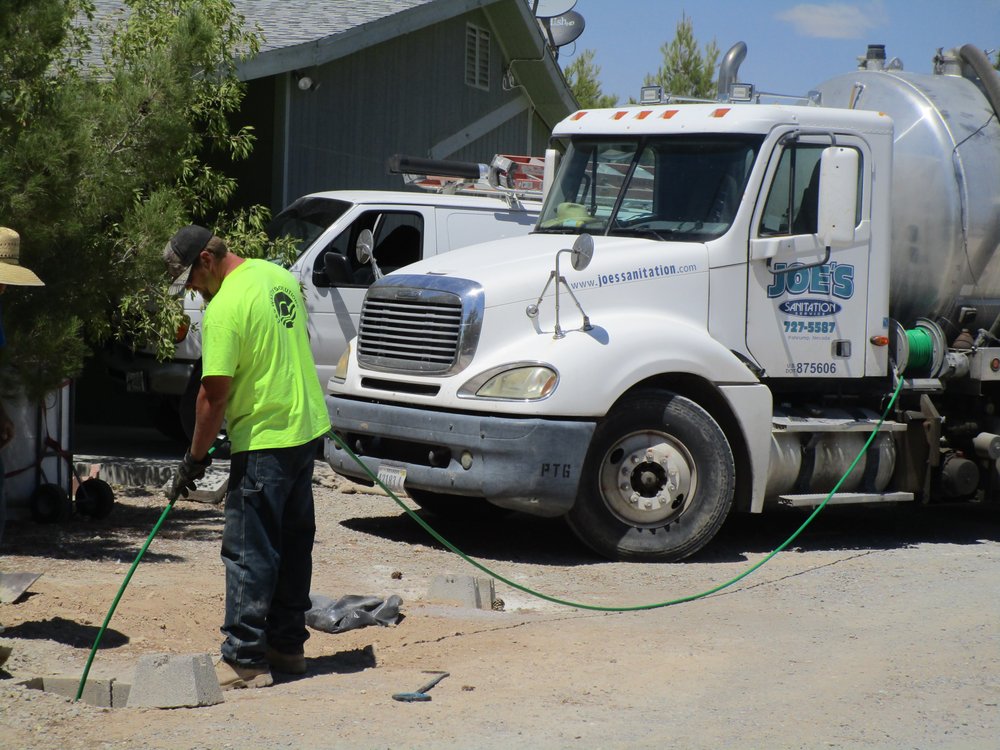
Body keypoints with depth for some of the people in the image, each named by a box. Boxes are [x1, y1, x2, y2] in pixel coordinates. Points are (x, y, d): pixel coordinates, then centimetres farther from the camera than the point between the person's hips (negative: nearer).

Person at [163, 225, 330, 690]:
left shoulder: (224, 307, -19)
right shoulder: (280, 276, 8)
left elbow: (214, 394, -18)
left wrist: (194, 459, -10)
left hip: (264, 440, -9)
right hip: (308, 429, 9)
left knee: (249, 552, -4)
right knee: (293, 543, 15)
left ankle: (244, 660, -2)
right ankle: (287, 644, 24)